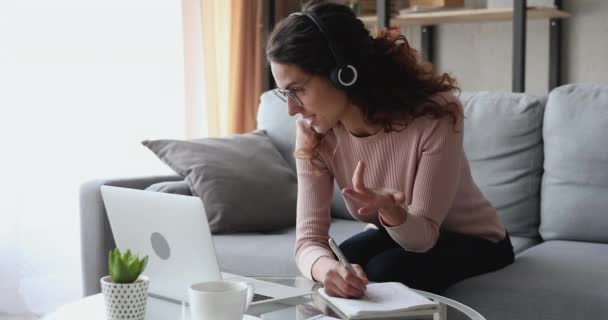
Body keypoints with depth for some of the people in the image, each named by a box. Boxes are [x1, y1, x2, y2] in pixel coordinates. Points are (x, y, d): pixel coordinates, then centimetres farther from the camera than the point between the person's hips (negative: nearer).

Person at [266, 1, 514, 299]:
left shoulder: (434, 113, -32)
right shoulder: (313, 133, -19)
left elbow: (423, 236, -27)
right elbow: (309, 238, -24)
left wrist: (389, 209, -51)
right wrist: (327, 267, -48)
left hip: (472, 241, -3)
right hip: (395, 236, 3)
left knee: (382, 275, -31)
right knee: (330, 280, -27)